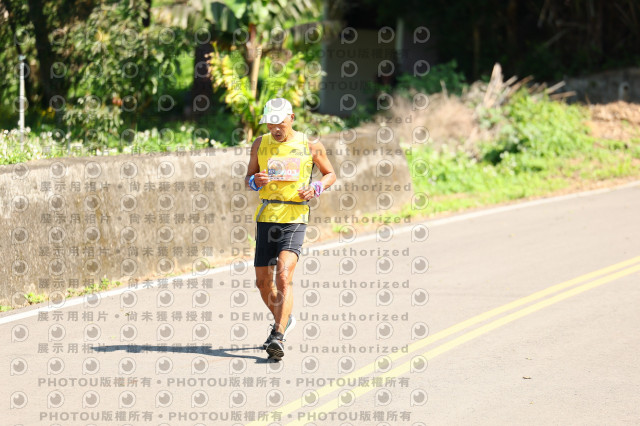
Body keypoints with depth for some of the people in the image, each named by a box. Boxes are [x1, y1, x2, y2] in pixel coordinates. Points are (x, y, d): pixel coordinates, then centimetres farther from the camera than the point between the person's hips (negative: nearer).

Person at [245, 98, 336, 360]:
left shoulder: (310, 146, 0)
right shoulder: (260, 144, 7)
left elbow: (330, 174, 13)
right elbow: (248, 178, 16)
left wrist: (315, 188, -8)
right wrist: (255, 181, -9)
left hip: (295, 220, -4)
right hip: (265, 218, 4)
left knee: (283, 276, -20)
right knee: (263, 282, 8)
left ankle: (278, 337, -24)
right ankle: (284, 321, 36)